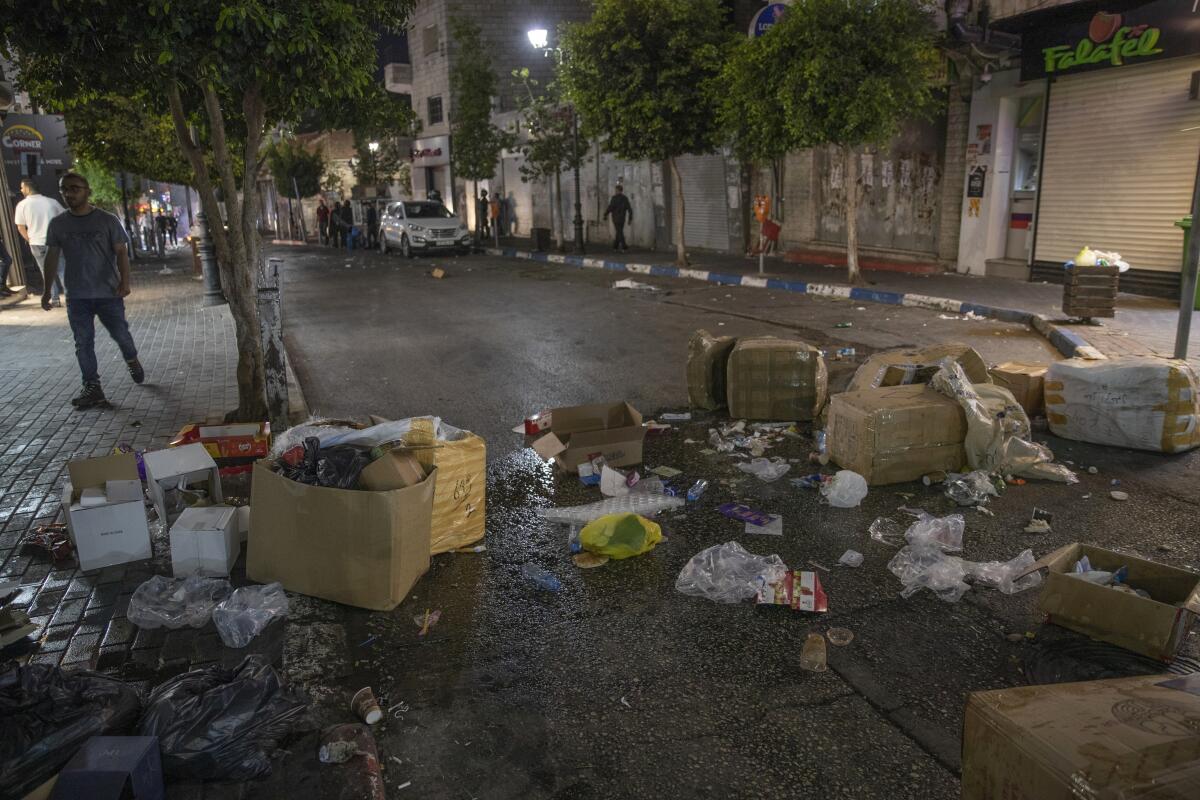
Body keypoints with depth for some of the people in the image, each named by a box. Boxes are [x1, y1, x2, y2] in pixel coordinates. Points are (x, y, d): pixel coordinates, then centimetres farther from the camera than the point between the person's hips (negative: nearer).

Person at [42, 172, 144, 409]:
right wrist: (47, 290, 8)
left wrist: (125, 281, -19)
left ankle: (132, 361, 37)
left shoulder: (107, 220, -3)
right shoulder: (58, 224, 6)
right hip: (76, 296, 3)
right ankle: (92, 388, 6)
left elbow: (121, 252, -5)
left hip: (108, 293, -2)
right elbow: (52, 258, 10)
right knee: (83, 343, 1)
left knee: (120, 334, 5)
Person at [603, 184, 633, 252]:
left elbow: (610, 207, -15)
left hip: (616, 218, -6)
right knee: (619, 232, 14)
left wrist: (605, 215, -5)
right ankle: (615, 245, 19)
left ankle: (623, 245, -16)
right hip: (622, 218, 6)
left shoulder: (615, 198, -11)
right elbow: (629, 209, 5)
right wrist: (630, 218, 9)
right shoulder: (625, 198, 7)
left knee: (619, 232, -7)